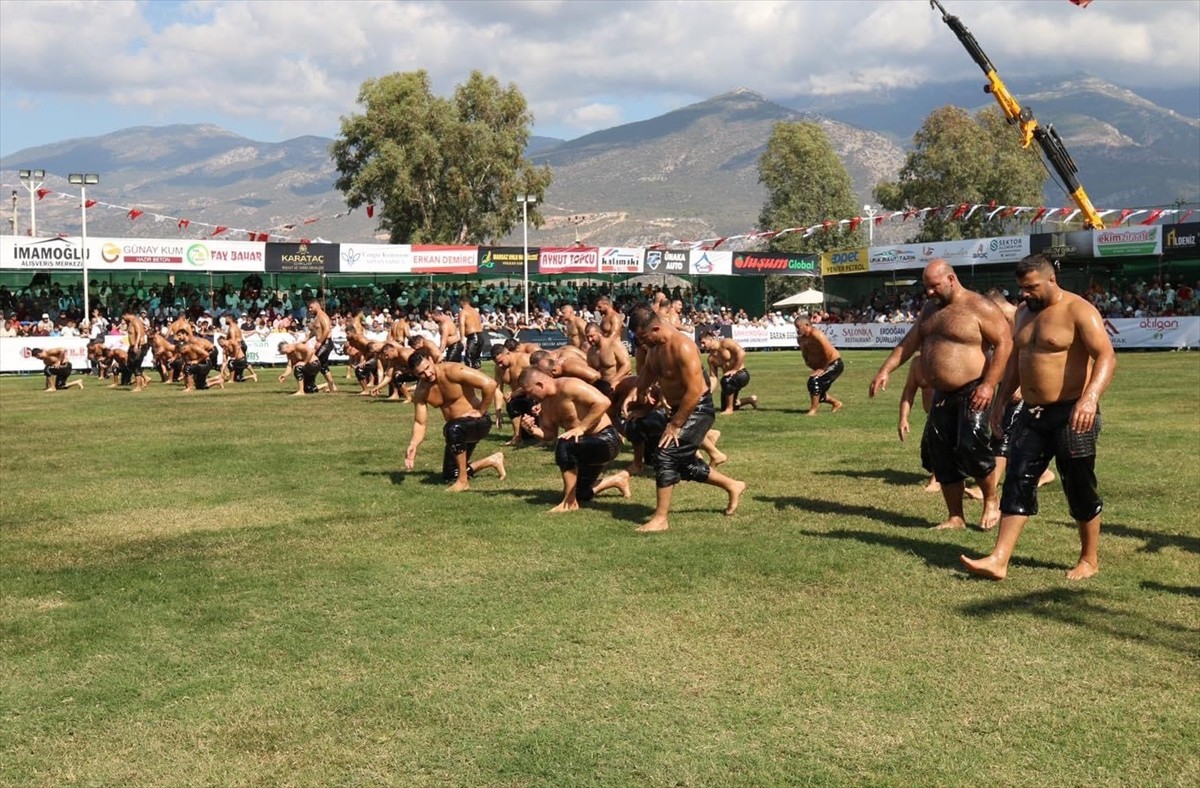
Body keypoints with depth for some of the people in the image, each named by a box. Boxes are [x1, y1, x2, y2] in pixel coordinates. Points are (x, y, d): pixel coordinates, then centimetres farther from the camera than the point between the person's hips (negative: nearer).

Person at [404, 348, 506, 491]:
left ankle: (463, 482, -25)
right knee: (449, 477, 11)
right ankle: (493, 460, 31)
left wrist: (481, 411, -22)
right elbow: (420, 423, -3)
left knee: (453, 429, -40)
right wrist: (413, 445, -20)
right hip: (458, 431, 8)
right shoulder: (421, 392, -5)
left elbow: (489, 384, -31)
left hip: (478, 422, -7)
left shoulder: (453, 371, -25)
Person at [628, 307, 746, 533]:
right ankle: (732, 486, 35)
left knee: (666, 453, -18)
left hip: (697, 410, -10)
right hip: (677, 408, 10)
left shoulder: (682, 347, -25)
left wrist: (674, 425, -24)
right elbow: (644, 380, 15)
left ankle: (660, 519, -13)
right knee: (683, 461, 17)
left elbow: (694, 392, -28)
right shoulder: (655, 348, 3)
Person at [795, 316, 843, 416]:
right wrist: (814, 368, 2)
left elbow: (829, 353, -29)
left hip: (835, 365, -9)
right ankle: (836, 403, 35)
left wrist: (822, 369, -21)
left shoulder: (816, 335, -27)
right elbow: (805, 355, 13)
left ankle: (813, 410, -17)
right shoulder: (800, 339, -1)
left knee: (814, 380, -27)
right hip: (821, 366, 9)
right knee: (818, 393, 11)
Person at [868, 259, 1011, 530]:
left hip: (971, 393, -8)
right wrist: (885, 370, 3)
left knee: (971, 447, -17)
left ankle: (991, 501, 10)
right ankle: (955, 517, 15)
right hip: (942, 395, 8)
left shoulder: (979, 307, -11)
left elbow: (1004, 343, -15)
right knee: (941, 456, 5)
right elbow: (909, 342, 14)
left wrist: (989, 384, -21)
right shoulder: (930, 309, 13)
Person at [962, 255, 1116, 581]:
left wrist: (1090, 397, -39)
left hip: (1071, 415, -7)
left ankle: (1090, 560, 22)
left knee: (1079, 487, 4)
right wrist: (1001, 400, 21)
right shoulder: (1024, 313, 12)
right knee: (1017, 482, 0)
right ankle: (998, 560, -1)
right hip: (1032, 415, 7)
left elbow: (1107, 357, -23)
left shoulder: (1079, 311, -12)